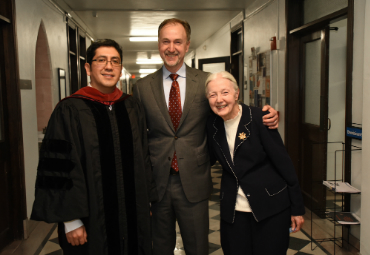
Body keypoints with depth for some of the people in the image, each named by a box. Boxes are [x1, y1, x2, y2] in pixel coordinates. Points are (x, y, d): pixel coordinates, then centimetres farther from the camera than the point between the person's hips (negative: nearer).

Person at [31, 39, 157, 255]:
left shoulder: (133, 108, 4)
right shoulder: (69, 111, -10)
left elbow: (143, 157, 9)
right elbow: (60, 168, -11)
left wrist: (147, 202, 8)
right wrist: (70, 220, -12)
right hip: (90, 219, -4)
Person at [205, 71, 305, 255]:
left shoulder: (258, 118, -12)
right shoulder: (212, 124, 1)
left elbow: (283, 162, -9)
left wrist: (297, 208, -7)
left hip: (270, 206, -4)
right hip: (232, 210, 4)